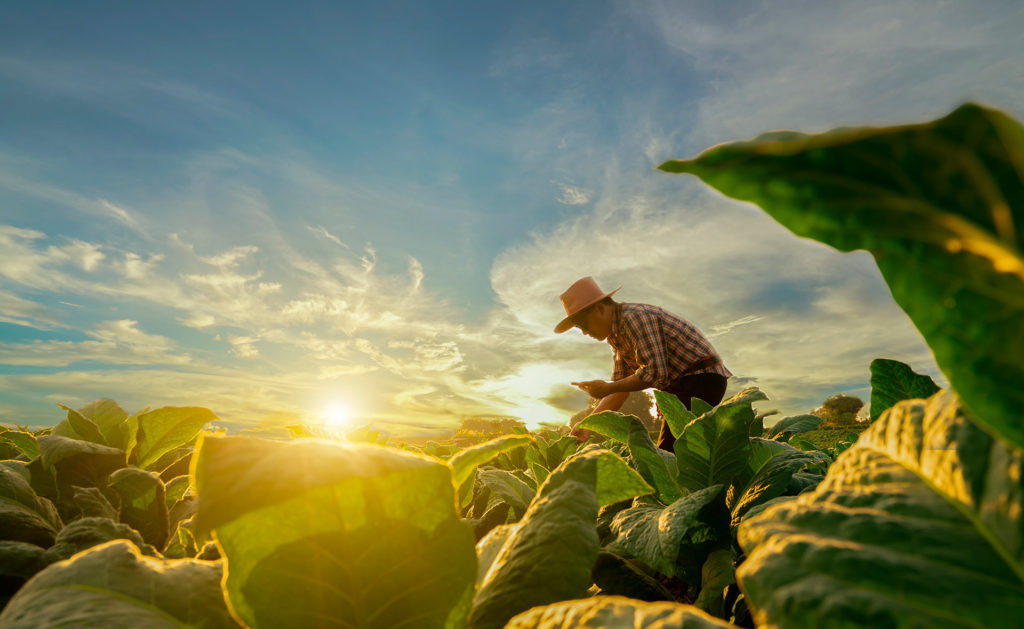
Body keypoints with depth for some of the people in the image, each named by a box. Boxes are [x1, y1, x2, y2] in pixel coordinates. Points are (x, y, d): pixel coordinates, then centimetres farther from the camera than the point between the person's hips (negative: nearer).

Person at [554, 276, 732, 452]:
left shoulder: (635, 316, -19)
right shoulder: (616, 335, 11)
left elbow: (655, 373, -25)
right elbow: (620, 388, 12)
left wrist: (607, 388, -15)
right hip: (679, 385, 10)